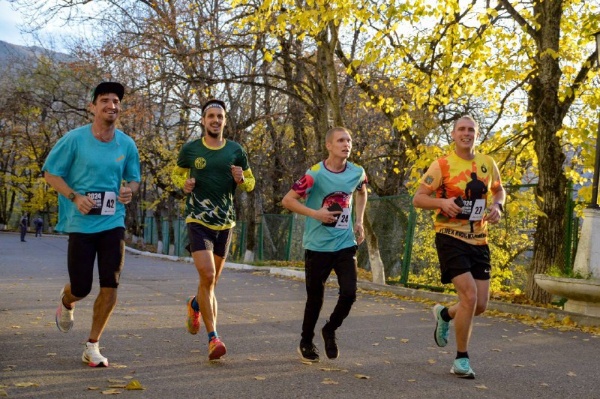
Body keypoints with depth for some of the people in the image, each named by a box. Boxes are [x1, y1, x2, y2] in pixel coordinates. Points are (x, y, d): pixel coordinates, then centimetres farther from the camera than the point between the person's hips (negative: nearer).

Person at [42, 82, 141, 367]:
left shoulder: (126, 144, 4)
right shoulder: (74, 139, -6)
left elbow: (134, 178, 18)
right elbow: (50, 173, 0)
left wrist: (129, 189, -7)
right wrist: (75, 197, -15)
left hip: (113, 223, 3)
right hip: (81, 223, -3)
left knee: (110, 286, -5)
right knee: (81, 288, 1)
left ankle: (92, 347, 10)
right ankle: (66, 303, 41)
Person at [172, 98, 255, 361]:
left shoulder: (236, 151, 3)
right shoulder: (190, 149, 0)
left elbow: (251, 184, 12)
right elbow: (177, 173, 17)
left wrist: (241, 179, -11)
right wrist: (184, 184, -5)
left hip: (225, 222, 3)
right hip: (198, 221, -3)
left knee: (213, 280, 14)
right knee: (207, 275, -18)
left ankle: (195, 305, 48)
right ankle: (213, 337, -10)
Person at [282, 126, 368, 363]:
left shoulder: (357, 173, 0)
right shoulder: (315, 174, -14)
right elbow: (287, 201, -11)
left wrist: (359, 221, 12)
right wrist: (316, 213, -22)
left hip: (345, 244, 3)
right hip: (317, 245, -3)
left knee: (349, 293, -8)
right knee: (315, 297, 7)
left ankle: (330, 330, 21)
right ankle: (306, 343, 29)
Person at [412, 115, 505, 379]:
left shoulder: (488, 163, 7)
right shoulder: (441, 165, -7)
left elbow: (499, 190, 23)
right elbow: (417, 199, -7)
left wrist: (497, 206, 0)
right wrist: (442, 202, -26)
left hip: (478, 240, 5)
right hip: (450, 237, -5)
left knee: (481, 304, 4)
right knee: (469, 294, -18)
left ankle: (444, 314, 38)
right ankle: (461, 359, -1)